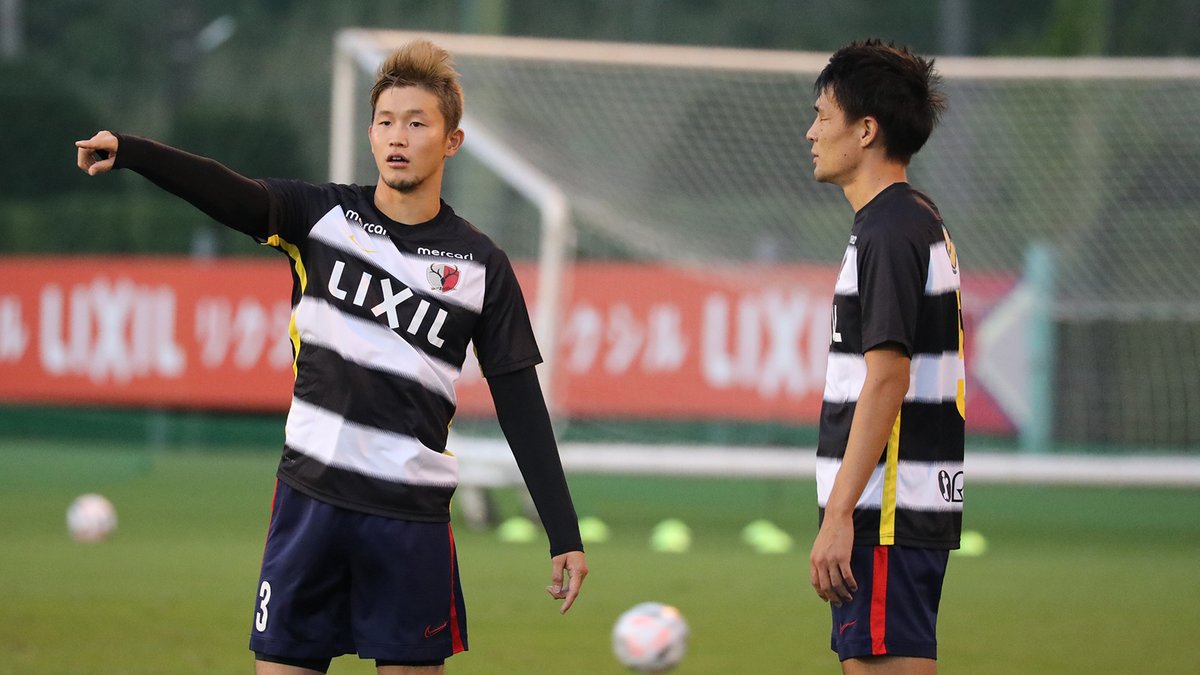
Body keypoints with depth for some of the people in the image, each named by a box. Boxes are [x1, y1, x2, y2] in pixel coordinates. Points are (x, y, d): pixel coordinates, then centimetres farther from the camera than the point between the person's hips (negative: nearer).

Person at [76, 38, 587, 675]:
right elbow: (228, 193, -14)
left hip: (412, 514, -1)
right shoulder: (323, 215, 4)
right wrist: (126, 150, -32)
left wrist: (564, 534, -1)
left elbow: (520, 405, 3)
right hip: (310, 497, 1)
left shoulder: (482, 265, 2)